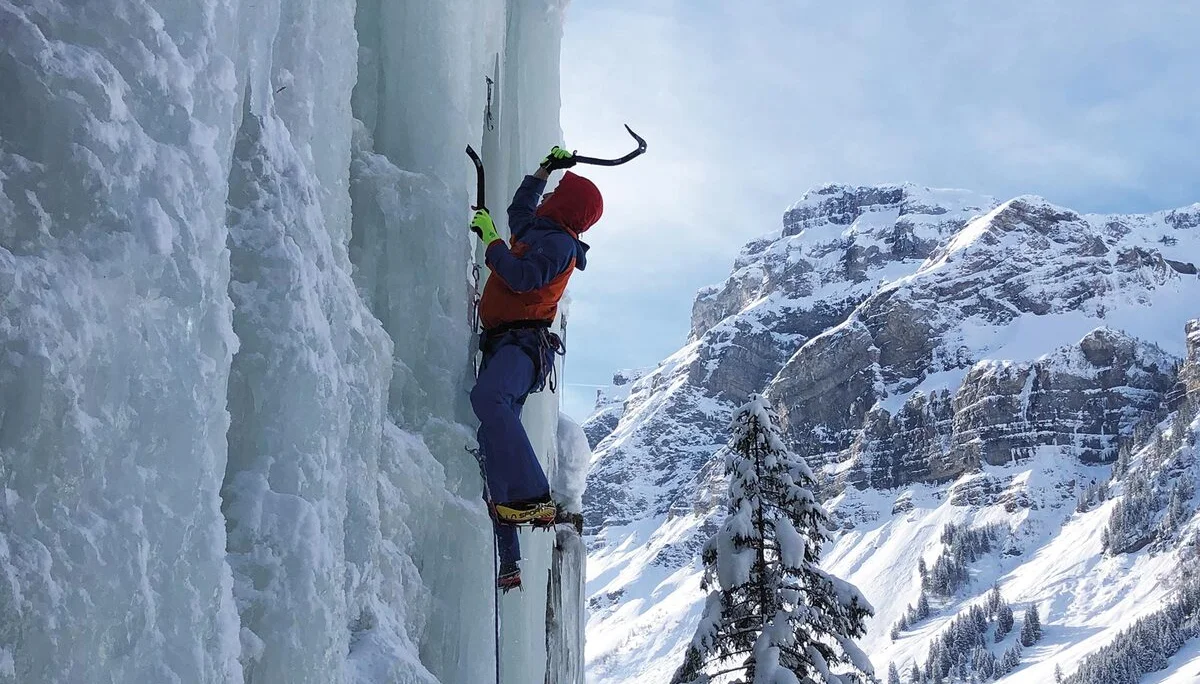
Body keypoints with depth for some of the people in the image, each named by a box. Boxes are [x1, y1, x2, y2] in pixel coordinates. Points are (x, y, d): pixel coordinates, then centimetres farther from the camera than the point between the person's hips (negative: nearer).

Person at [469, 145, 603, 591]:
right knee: (493, 439, -2)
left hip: (524, 343, -9)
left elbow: (523, 277, -17)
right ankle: (507, 561, -5)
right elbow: (519, 209, 50)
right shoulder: (536, 233, 27)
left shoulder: (558, 242, 0)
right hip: (502, 346, 9)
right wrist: (545, 171, 46)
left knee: (488, 398, -39)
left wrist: (490, 239, -6)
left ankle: (533, 499, -46)